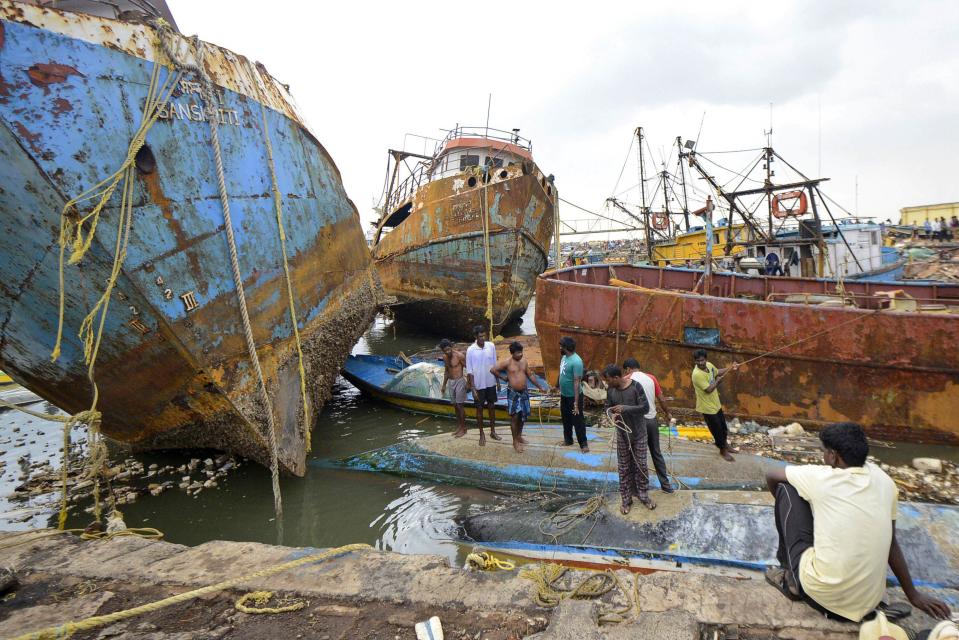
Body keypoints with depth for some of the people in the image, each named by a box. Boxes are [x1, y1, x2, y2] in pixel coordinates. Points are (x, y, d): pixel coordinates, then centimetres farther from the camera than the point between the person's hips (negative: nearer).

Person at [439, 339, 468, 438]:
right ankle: (460, 426, 24)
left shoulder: (459, 355, -16)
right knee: (455, 405, 11)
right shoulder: (445, 357, 4)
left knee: (459, 406, -3)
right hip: (451, 382, 7)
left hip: (459, 381, -7)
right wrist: (444, 385, 19)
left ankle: (464, 428, 8)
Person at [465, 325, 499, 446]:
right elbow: (470, 371, -11)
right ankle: (481, 434, 23)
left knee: (492, 407, 15)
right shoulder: (470, 350, -15)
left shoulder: (491, 346, -5)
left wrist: (498, 381, 7)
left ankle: (492, 431, 31)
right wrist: (473, 389, -13)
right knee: (479, 409, 9)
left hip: (491, 383, 3)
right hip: (479, 385, -3)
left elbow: (495, 365, 5)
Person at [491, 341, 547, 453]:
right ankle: (515, 441, 7)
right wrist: (503, 378, -8)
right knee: (514, 417, -2)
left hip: (524, 392, 6)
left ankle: (519, 436, 32)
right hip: (513, 393, -6)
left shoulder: (524, 361, 5)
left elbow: (530, 375, 13)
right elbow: (493, 370, -15)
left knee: (523, 415, 14)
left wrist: (540, 386, 12)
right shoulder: (507, 362, -13)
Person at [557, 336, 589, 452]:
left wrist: (576, 402, -25)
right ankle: (568, 439, 36)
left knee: (577, 420, 3)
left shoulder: (576, 361, -26)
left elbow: (577, 382, -26)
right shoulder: (564, 357, 2)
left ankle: (583, 443, 17)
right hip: (564, 395, 8)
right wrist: (560, 391, 19)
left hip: (573, 396, -8)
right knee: (566, 418, 20)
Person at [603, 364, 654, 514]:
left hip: (639, 433, -3)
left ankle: (644, 496, 26)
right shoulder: (611, 390, -5)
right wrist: (613, 414, -15)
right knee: (624, 467, 9)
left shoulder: (636, 387, -18)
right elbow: (608, 406, 8)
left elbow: (645, 407, -19)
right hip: (622, 433, 3)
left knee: (641, 465, 9)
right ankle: (626, 500, 21)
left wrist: (625, 408, -29)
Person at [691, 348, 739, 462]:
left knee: (723, 426, 25)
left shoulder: (709, 365, -7)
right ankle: (723, 450, 31)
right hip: (707, 407, -8)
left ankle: (725, 445, 48)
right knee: (717, 430, 9)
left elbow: (717, 372, 16)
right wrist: (718, 381, -18)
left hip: (715, 403, 8)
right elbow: (709, 389, -31)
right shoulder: (697, 374, -32)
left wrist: (730, 368, 4)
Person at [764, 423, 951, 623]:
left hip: (822, 596, -5)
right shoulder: (884, 481, 3)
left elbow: (771, 475, 8)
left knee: (786, 488, 5)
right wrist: (913, 594, 23)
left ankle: (792, 578, 16)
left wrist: (786, 508, 28)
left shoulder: (820, 477, -10)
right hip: (868, 603, 6)